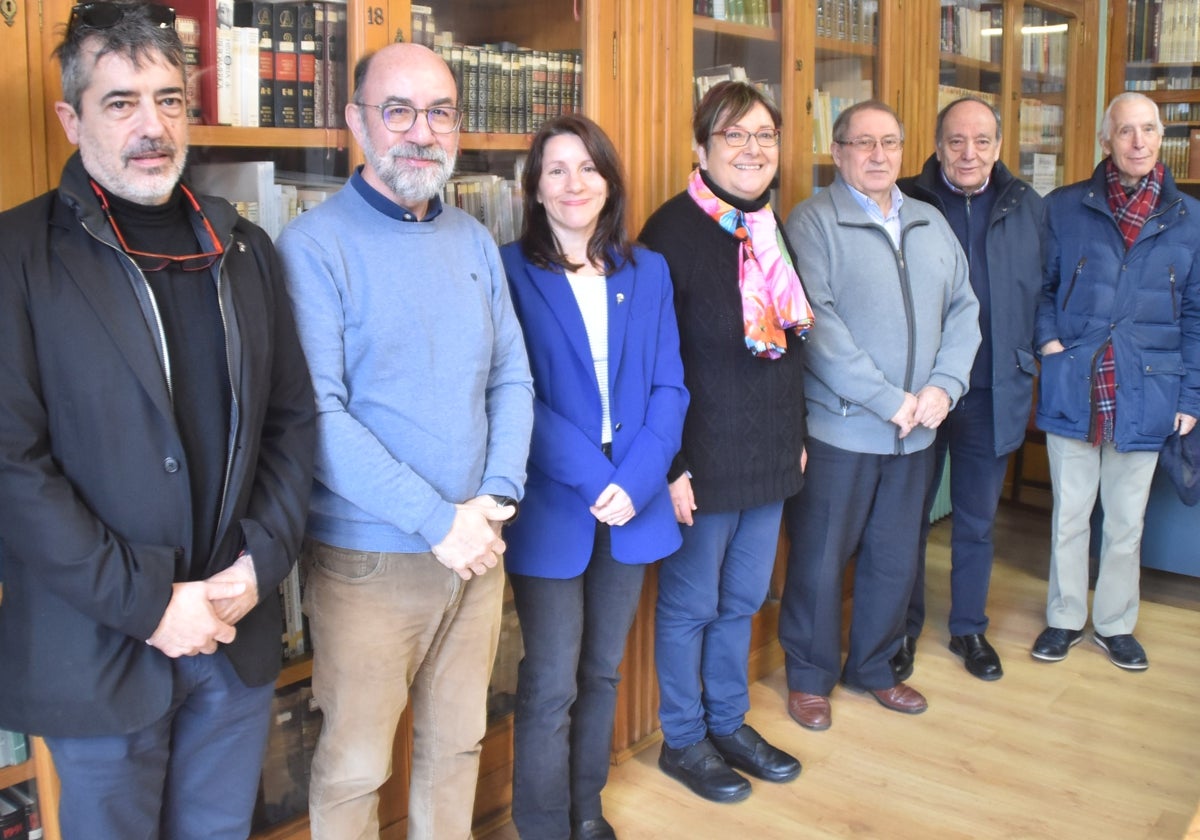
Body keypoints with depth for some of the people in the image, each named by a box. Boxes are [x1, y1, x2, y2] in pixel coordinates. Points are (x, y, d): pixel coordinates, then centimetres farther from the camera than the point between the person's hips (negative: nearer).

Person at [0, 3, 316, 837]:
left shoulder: (245, 249, 6)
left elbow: (293, 417, 6)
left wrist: (261, 562, -6)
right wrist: (147, 603, -16)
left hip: (237, 636, 4)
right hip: (99, 651, -4)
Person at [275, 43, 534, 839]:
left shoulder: (474, 243, 7)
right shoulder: (315, 245, -11)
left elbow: (512, 379, 8)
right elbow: (318, 413, -18)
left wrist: (497, 497, -8)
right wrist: (436, 521, -20)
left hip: (477, 547, 5)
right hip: (367, 560, -5)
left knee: (459, 743, 19)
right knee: (354, 767, 9)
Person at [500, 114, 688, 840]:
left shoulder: (648, 271, 8)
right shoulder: (510, 270, -5)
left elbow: (668, 386, 3)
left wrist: (635, 481, -12)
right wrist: (593, 480, -18)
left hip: (633, 503, 4)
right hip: (552, 507, -4)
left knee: (603, 672, 17)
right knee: (551, 686, 3)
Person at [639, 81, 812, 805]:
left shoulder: (773, 232, 10)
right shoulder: (674, 230, -14)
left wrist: (798, 437, 16)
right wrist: (672, 466, -18)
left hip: (770, 456, 7)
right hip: (703, 459, -7)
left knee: (743, 600, 18)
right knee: (691, 604, 9)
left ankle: (729, 724, 36)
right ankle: (683, 740, 27)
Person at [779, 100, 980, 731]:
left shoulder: (931, 223, 12)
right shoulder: (813, 222, -7)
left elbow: (963, 308, 10)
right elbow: (818, 324, -17)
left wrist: (944, 386, -7)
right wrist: (889, 400, -17)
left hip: (915, 432, 6)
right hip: (838, 426, -6)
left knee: (895, 559, 16)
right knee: (820, 559, 6)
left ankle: (872, 666, 35)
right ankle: (809, 677, 24)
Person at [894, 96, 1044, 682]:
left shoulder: (1027, 207, 4)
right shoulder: (907, 203, -6)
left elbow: (1041, 291, 10)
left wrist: (1027, 364, 2)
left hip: (994, 392, 3)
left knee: (977, 520, 15)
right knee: (910, 516, 10)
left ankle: (969, 629, 32)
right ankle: (904, 629, 27)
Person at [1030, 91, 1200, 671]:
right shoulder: (1064, 208, 0)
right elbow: (1040, 285, 9)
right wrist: (1048, 340, -8)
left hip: (1144, 393, 1)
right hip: (1071, 387, -1)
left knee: (1127, 519, 13)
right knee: (1069, 513, 10)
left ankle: (1115, 623, 30)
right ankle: (1065, 618, 27)